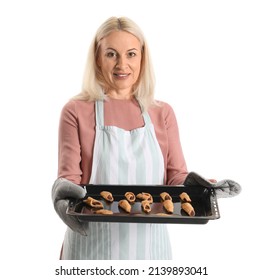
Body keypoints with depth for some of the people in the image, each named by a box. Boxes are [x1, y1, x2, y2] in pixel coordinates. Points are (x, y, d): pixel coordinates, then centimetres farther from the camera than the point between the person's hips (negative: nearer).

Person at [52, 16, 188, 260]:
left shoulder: (162, 113, 4)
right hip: (93, 243, -2)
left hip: (148, 243, 3)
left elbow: (176, 175, 2)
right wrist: (63, 192, -27)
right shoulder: (76, 112, -5)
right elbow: (69, 177, -6)